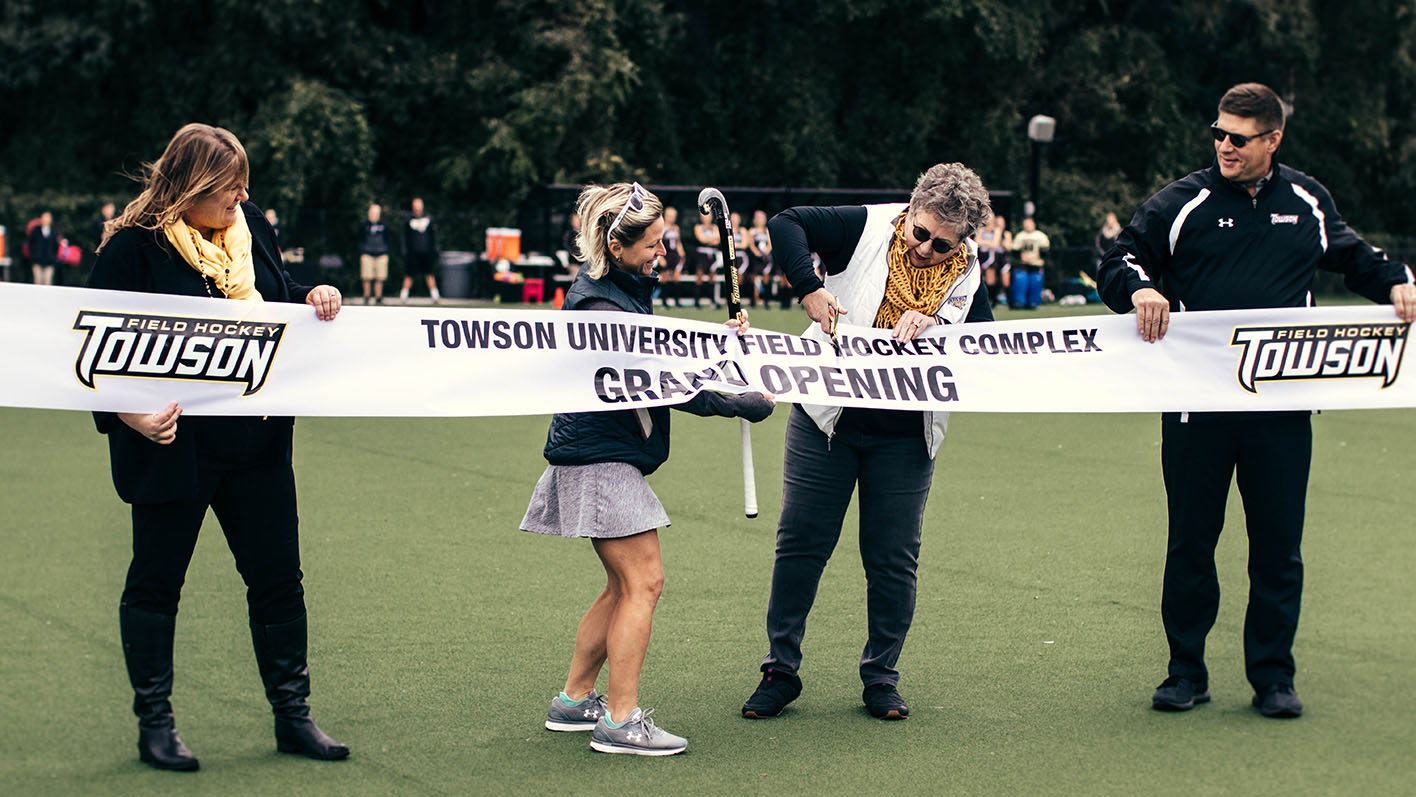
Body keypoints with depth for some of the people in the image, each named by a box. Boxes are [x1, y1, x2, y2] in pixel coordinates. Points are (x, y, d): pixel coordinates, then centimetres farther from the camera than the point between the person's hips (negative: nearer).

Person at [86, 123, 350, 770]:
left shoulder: (249, 226, 8)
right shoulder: (134, 245, -11)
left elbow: (275, 298, 22)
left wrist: (313, 299, 0)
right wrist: (126, 409, -26)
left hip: (257, 442, 6)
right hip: (173, 444, -6)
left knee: (277, 577, 9)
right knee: (156, 581, 6)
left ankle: (292, 715, 20)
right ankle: (155, 723, 16)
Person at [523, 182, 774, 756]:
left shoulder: (625, 286, 10)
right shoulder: (601, 308, -22)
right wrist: (753, 404, -17)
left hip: (606, 456, 10)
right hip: (601, 458, -10)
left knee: (625, 586, 14)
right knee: (643, 583, -10)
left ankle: (574, 700, 21)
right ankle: (620, 721, -8)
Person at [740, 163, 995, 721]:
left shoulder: (967, 272, -1)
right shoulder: (868, 228, -8)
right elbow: (786, 223, -10)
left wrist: (935, 324, -24)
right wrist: (809, 290, -22)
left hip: (904, 438, 2)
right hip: (827, 421, -1)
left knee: (893, 559, 5)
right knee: (800, 544, 4)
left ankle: (881, 676, 19)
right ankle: (781, 670, 15)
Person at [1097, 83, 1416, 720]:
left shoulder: (1308, 202, 10)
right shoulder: (1182, 203, 1)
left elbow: (1351, 255, 25)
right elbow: (1117, 264, 0)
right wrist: (1140, 288, -21)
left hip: (1282, 405, 1)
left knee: (1278, 543, 4)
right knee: (1190, 541, 4)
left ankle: (1273, 676, 14)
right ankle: (1186, 672, 15)